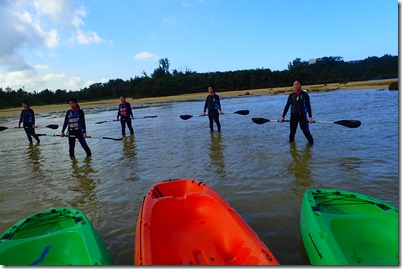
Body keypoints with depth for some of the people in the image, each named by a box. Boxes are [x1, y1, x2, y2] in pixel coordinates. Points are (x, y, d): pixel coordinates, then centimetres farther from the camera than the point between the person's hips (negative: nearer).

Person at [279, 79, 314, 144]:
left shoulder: (304, 94, -1)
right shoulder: (291, 95, 8)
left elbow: (308, 106, -4)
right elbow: (287, 106, 9)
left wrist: (310, 117, -12)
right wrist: (283, 117, 4)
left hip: (302, 115, -3)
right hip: (293, 116, 3)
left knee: (306, 131, -5)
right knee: (292, 132, 5)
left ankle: (311, 143, 12)